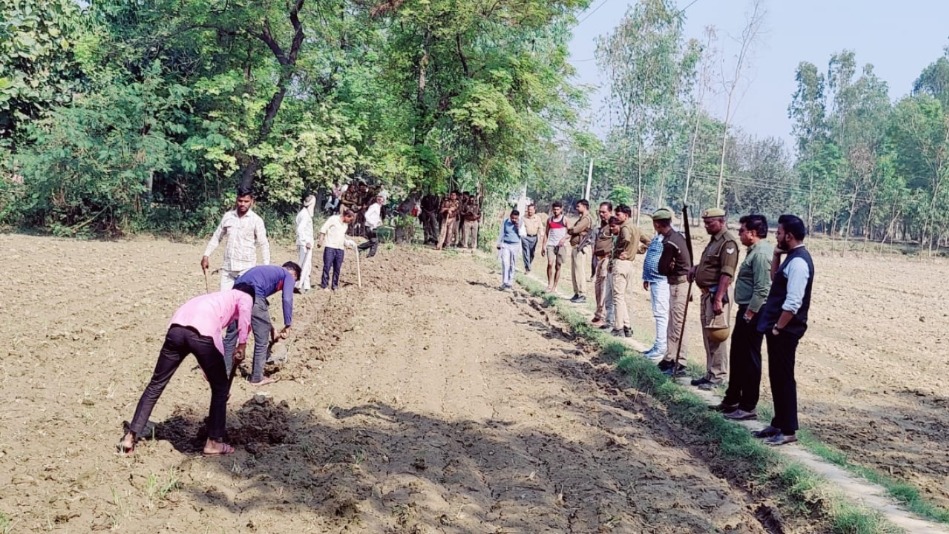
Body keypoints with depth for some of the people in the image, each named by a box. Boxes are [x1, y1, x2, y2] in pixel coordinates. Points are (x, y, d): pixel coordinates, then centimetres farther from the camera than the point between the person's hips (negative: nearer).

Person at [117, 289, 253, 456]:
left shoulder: (217, 298, 42)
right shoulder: (244, 297, 25)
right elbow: (244, 310, -3)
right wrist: (242, 346, 1)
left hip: (176, 328, 6)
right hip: (203, 333, -6)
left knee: (156, 384, 18)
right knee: (220, 387, 14)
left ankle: (130, 437, 20)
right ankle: (214, 442, 20)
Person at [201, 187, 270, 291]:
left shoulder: (256, 220, -5)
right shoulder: (228, 216, 7)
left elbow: (263, 244, -5)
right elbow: (216, 237, 16)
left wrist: (266, 267, -12)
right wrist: (206, 256, 10)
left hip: (246, 268, -4)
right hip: (227, 267, 4)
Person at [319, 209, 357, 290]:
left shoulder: (346, 225, 20)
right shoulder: (333, 219, -2)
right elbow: (323, 229, -5)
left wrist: (350, 243, 13)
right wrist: (320, 240, -11)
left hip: (340, 248, 6)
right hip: (330, 247, -6)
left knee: (337, 268, 5)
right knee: (327, 266, -7)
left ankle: (335, 286, 13)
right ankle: (325, 285, -3)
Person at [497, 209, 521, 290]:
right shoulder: (505, 222, 0)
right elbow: (501, 234, 9)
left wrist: (517, 226, -18)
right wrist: (499, 245, 12)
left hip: (515, 246, 1)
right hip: (505, 245, -1)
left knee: (512, 265, 6)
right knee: (505, 264, -12)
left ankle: (510, 282, 16)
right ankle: (504, 283, -15)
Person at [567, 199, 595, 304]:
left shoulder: (587, 218, -13)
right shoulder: (581, 218, 20)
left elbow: (575, 230, -20)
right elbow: (572, 230, 19)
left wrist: (569, 230, 0)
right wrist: (572, 230, -2)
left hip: (581, 248, -10)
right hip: (575, 247, 10)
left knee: (580, 272, -9)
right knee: (574, 272, 13)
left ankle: (582, 295, -7)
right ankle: (577, 293, 20)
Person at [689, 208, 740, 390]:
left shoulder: (728, 242, -16)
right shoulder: (714, 240, 16)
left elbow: (726, 273, -22)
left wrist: (718, 299, -26)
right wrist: (696, 268, 11)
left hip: (717, 294, -10)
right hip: (706, 293, 10)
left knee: (715, 336, -6)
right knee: (708, 335, 15)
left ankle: (718, 376, 1)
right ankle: (710, 373, 24)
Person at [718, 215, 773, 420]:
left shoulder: (761, 254, -19)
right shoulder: (755, 251, 14)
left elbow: (762, 290, -24)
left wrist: (749, 314, -22)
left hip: (753, 314, -11)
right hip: (747, 310, 11)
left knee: (749, 359, -2)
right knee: (737, 356, 18)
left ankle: (748, 407, 6)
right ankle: (732, 399, 30)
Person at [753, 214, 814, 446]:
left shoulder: (798, 262, -20)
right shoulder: (792, 257, 11)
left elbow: (793, 303, -24)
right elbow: (776, 281, 26)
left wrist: (777, 328, -17)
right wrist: (776, 256, 12)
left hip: (785, 330, -10)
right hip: (779, 328, 10)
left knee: (784, 378, -2)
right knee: (776, 377, 16)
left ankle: (788, 431, 6)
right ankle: (779, 423, 26)